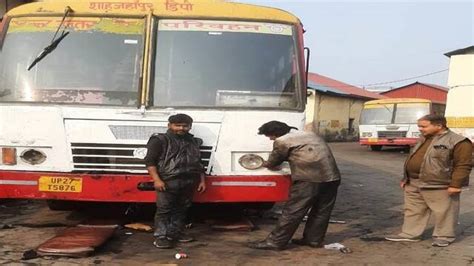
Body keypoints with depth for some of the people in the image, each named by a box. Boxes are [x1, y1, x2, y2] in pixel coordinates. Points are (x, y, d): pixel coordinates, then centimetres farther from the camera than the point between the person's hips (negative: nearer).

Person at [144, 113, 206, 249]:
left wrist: (202, 180, 17)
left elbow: (199, 163, 25)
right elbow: (150, 161, -6)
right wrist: (156, 180, -15)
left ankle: (176, 233, 19)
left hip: (189, 182, 6)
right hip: (168, 181, -5)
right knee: (164, 210, -5)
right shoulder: (160, 140, 0)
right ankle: (161, 237, -1)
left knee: (181, 209, 9)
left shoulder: (194, 142, 19)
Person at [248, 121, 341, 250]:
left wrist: (266, 164, 35)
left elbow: (272, 163, 12)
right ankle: (314, 239, 24)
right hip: (332, 177, 7)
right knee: (322, 211, 16)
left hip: (309, 178, -7)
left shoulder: (282, 141, 2)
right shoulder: (310, 135, 25)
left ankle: (276, 241, 4)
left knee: (292, 211, -1)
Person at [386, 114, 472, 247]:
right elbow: (413, 160, 22)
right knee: (413, 210, 13)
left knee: (443, 212, 3)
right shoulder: (424, 139, 14)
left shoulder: (458, 142, -13)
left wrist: (455, 185, -20)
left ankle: (444, 236, 17)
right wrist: (405, 178, 20)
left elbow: (463, 165, -16)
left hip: (439, 186, -8)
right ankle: (410, 233, 23)